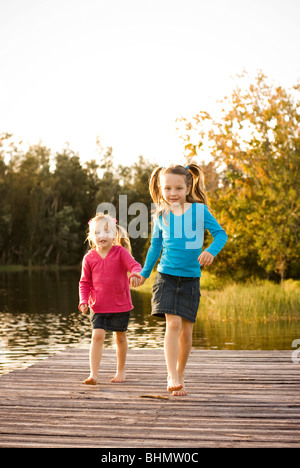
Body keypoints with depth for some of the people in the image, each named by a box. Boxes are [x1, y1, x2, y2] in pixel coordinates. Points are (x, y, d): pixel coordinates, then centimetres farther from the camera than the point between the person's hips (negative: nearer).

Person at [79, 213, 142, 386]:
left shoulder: (120, 252, -6)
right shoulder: (89, 258, -1)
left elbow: (134, 265, -16)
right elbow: (85, 282, 7)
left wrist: (135, 274, -40)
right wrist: (83, 301, -6)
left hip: (121, 305, 0)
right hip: (99, 307, 0)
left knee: (121, 337, 12)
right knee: (97, 336, -12)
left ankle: (121, 371, 29)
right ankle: (94, 374, -10)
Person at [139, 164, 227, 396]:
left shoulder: (200, 210, -2)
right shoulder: (161, 215, 3)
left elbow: (220, 233, 0)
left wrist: (211, 251, -19)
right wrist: (145, 272, 18)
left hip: (191, 278, 0)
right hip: (167, 276, 0)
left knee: (186, 329, 5)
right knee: (173, 323, -16)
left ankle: (180, 375, 24)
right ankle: (173, 378, -16)